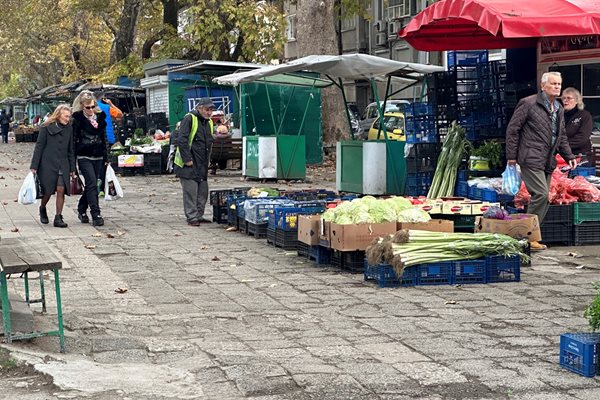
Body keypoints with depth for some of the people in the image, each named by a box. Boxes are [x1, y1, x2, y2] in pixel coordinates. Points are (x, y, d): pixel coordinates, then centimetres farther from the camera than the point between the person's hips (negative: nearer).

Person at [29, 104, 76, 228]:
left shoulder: (69, 128, 8)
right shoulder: (47, 127, -3)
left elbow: (70, 149, 13)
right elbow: (39, 147, -2)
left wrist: (72, 168, 10)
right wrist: (34, 166, -6)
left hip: (63, 165, 3)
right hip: (47, 164, -3)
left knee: (61, 190, -8)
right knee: (48, 191, 2)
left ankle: (58, 218, -3)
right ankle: (42, 209, 31)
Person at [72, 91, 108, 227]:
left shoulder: (100, 117, 10)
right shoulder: (78, 119, -5)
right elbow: (73, 140, -5)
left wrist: (105, 157, 15)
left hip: (98, 157, 5)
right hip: (84, 157, -5)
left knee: (90, 185, 11)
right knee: (92, 184, -15)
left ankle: (81, 210, 28)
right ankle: (96, 214, -17)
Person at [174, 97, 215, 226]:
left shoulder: (209, 122, 14)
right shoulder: (189, 119, -12)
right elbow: (181, 140, -18)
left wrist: (207, 162, 16)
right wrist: (187, 159, -19)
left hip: (202, 166, 8)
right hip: (188, 164, -8)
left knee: (203, 192, 10)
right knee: (190, 191, -7)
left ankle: (199, 216, 20)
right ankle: (192, 218, -2)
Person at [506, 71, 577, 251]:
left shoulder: (559, 109, 17)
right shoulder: (528, 104, -6)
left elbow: (561, 136, 27)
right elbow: (512, 129, -5)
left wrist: (569, 156, 15)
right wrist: (511, 155, -7)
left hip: (548, 162, 8)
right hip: (531, 159, -8)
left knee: (543, 198, 6)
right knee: (541, 194, -17)